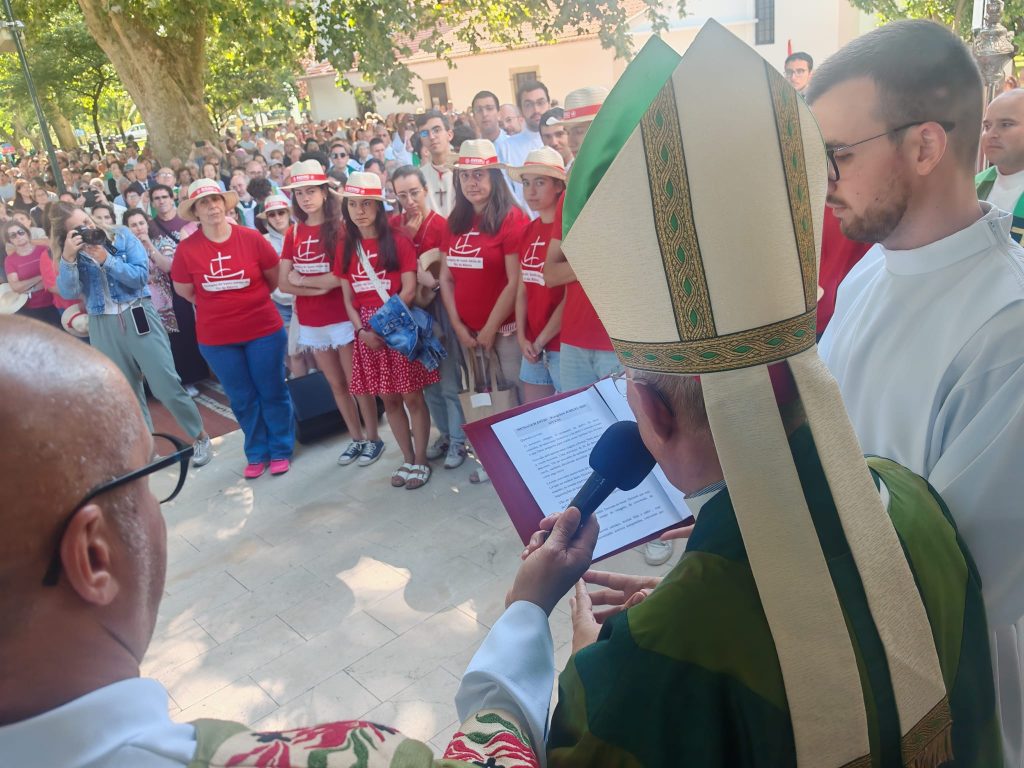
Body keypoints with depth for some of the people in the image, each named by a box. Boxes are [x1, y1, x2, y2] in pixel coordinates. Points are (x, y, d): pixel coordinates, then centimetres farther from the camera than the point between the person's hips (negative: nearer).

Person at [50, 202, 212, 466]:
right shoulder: (70, 253, 3)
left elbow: (141, 276, -9)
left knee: (167, 384, -5)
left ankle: (201, 437, 10)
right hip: (103, 327, 3)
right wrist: (68, 258, -22)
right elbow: (68, 292, -10)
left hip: (138, 316, -3)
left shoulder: (122, 236, -2)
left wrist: (107, 260, -19)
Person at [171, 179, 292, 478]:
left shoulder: (252, 238, -9)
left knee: (273, 393, 8)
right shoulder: (186, 248, -7)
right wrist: (219, 305, 7)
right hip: (216, 337, 1)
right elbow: (183, 290, 7)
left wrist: (250, 300, 8)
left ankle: (281, 450, 26)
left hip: (263, 330, -1)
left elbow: (275, 279, 3)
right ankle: (257, 454, 30)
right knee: (242, 399, 13)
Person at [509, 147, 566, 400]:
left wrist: (542, 339, -8)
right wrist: (522, 338, 0)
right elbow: (523, 289, 10)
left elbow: (571, 295, -15)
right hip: (532, 346, 7)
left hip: (564, 343, -7)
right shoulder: (528, 231, 9)